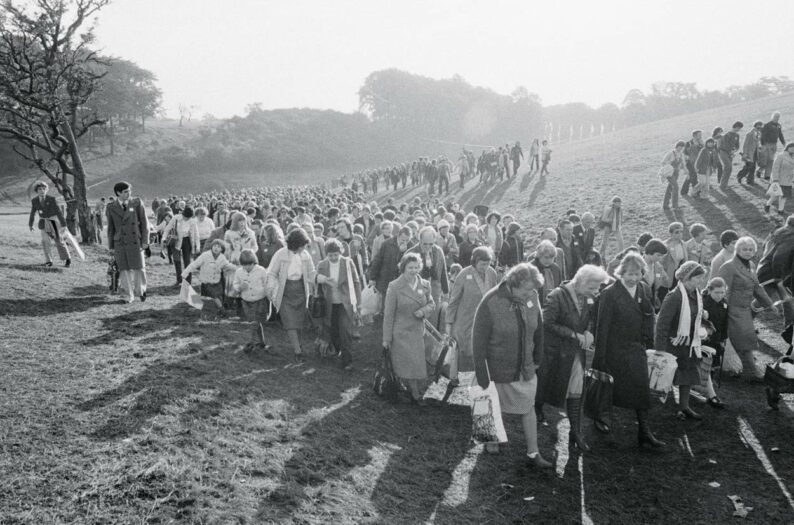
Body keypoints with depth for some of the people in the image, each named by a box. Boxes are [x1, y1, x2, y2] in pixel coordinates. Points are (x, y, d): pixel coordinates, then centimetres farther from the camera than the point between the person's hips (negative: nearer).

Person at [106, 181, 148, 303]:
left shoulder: (137, 203, 0)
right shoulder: (111, 207, 4)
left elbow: (144, 223, 1)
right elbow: (110, 228, 8)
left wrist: (145, 241, -3)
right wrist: (111, 246, 8)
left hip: (135, 242, -1)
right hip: (119, 243, 1)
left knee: (139, 268, 3)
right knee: (124, 270, 3)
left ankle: (141, 290, 25)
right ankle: (130, 294, 16)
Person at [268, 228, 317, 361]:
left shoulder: (305, 255, -2)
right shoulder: (280, 254, -13)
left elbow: (311, 273, 11)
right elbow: (271, 274, -7)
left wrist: (311, 289, 8)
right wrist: (274, 292, -11)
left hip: (300, 290, 4)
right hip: (285, 291, -3)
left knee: (299, 319, 10)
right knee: (290, 322, -7)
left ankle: (296, 342, 32)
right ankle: (298, 351, -6)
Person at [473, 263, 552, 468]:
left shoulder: (532, 297, -9)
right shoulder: (490, 303, -24)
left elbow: (538, 329, 7)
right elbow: (479, 342, -18)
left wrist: (537, 358, 12)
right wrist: (482, 378, -15)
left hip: (526, 369, 5)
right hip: (498, 370, -4)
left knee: (528, 410, 14)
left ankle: (533, 453, 27)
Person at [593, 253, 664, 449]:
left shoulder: (644, 289, 3)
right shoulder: (609, 293, -15)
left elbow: (649, 319, 13)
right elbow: (602, 326, -14)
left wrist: (649, 343, 6)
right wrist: (600, 357, -15)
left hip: (637, 348, 5)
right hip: (614, 349, -5)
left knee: (641, 389, 3)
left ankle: (644, 433, 9)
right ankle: (599, 416, 36)